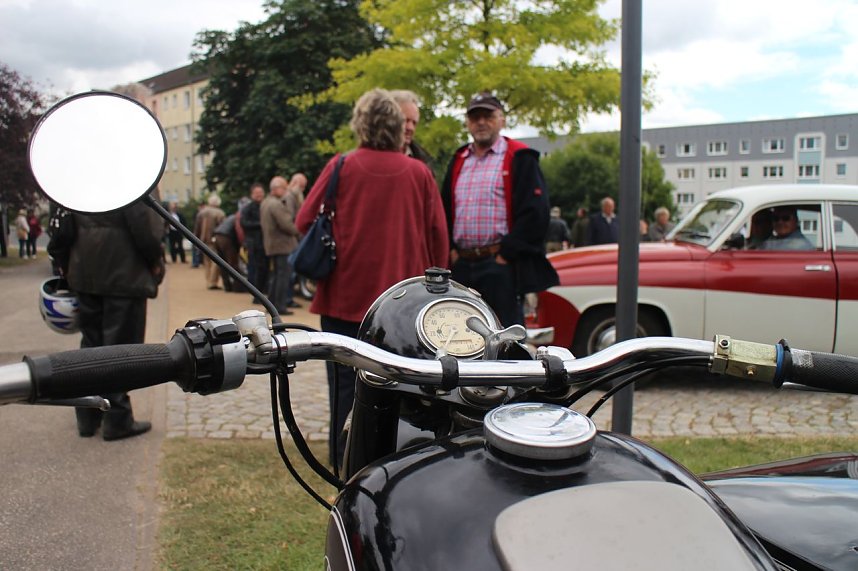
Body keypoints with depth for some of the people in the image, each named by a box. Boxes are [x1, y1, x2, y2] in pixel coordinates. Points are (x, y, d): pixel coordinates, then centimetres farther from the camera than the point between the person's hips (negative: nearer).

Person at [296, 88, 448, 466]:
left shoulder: (341, 167, -6)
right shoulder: (420, 173, -2)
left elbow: (305, 221, -2)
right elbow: (438, 236, 2)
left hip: (346, 297, -1)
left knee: (346, 387, 8)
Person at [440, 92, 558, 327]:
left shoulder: (520, 159, -1)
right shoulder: (458, 161, 18)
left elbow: (535, 213, -10)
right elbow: (444, 209, 20)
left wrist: (506, 254, -14)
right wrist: (450, 250, 6)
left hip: (501, 266, -6)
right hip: (461, 266, 6)